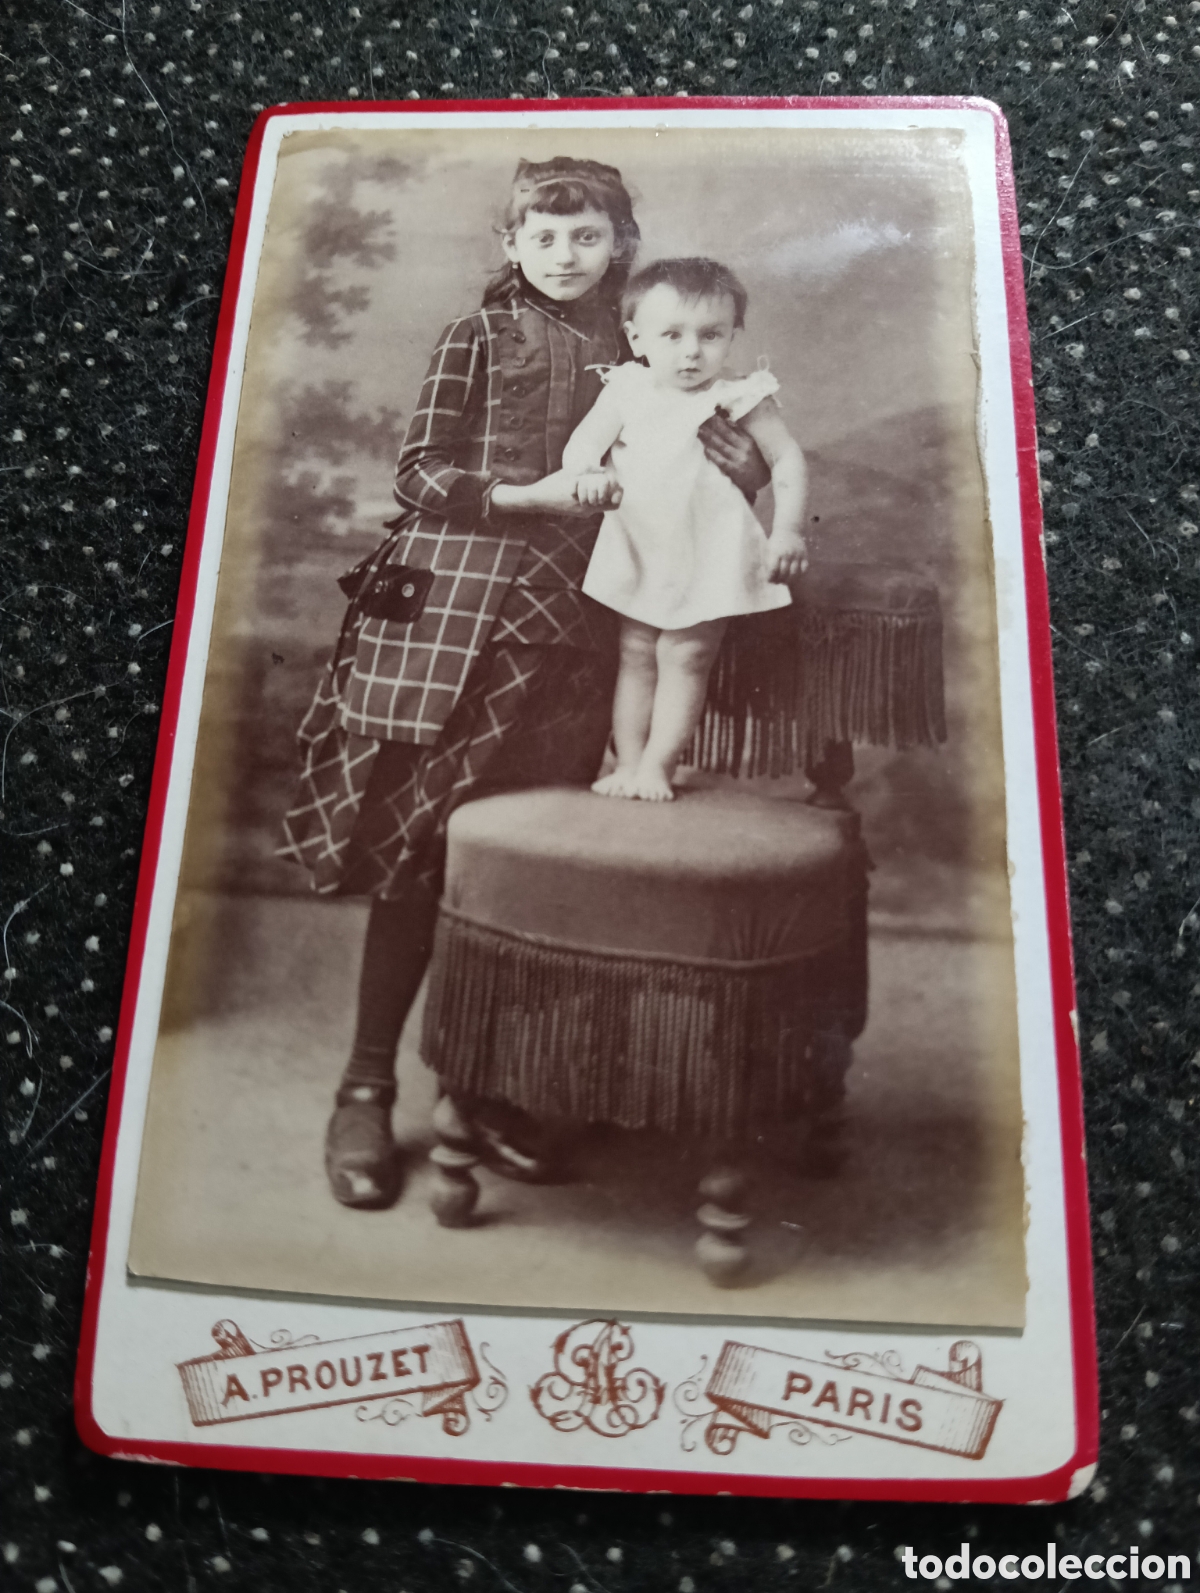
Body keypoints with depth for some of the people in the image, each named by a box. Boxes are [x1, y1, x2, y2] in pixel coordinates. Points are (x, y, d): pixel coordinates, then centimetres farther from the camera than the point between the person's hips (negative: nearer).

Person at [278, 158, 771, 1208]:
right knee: (421, 846, -3)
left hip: (571, 611, 4)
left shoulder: (630, 352, 16)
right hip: (459, 597, -3)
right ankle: (367, 1089, 8)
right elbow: (417, 476, -1)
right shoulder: (478, 336, 5)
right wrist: (535, 493, -14)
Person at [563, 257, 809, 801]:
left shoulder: (738, 398, -7)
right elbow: (581, 445, -5)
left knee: (685, 657, -1)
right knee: (635, 656, 7)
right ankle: (627, 762, 15)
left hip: (707, 557, -3)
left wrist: (787, 529, -19)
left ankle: (658, 766, 8)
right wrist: (589, 473, -29)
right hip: (637, 552, 3)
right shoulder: (625, 392, 1)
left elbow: (787, 457, -8)